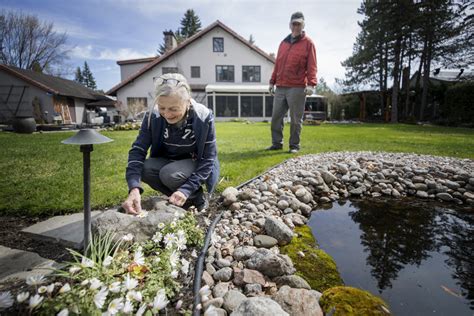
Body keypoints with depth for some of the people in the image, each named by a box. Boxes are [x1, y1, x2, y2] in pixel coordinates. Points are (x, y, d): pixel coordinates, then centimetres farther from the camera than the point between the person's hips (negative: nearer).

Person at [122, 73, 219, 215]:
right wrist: (134, 188, -37)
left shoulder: (204, 117, -27)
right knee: (144, 169, -25)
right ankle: (184, 199, -4)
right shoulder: (153, 116, -19)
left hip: (197, 164, -3)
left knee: (169, 174, -32)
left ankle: (197, 198, -1)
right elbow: (138, 150, -21)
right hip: (169, 162, 4)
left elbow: (208, 159, -22)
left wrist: (186, 190, -33)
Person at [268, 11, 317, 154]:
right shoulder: (283, 43, 20)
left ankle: (294, 145, 10)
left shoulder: (308, 43, 4)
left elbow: (311, 66, -5)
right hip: (280, 87, 5)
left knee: (296, 119, -1)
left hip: (297, 88, -5)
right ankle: (277, 143, 18)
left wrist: (311, 84, -18)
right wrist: (272, 82, 16)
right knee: (276, 117, 6)